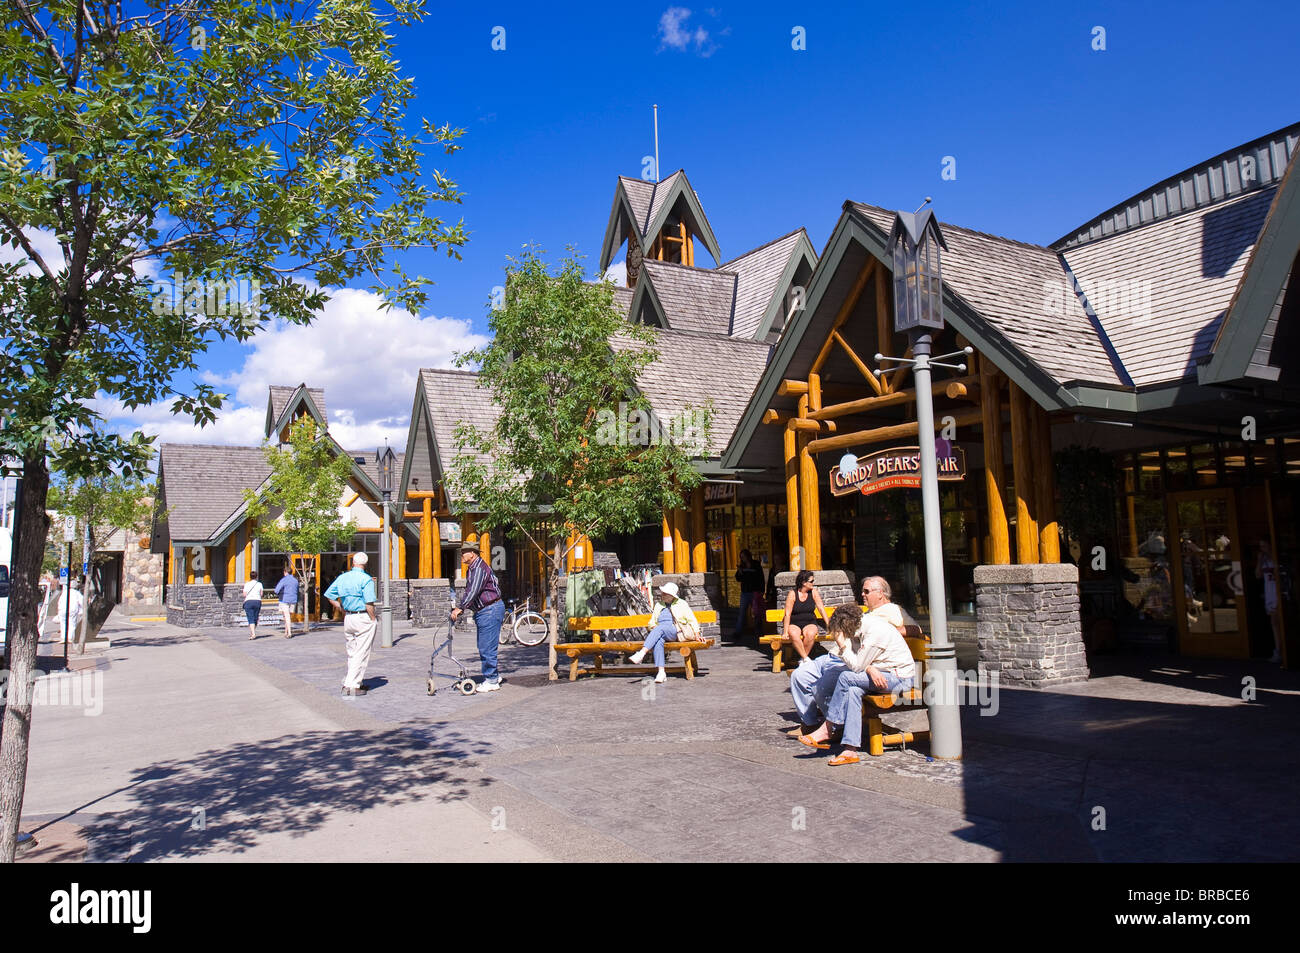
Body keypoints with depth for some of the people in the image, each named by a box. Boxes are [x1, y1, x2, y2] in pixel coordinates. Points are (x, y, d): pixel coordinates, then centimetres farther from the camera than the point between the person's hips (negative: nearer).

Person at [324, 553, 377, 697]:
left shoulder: (342, 578, 8)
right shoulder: (366, 579, -13)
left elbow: (329, 596, 13)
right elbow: (369, 604, -18)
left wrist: (343, 611, 15)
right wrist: (373, 620, -7)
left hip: (348, 618, 7)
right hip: (363, 618, -6)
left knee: (352, 652, 18)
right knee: (361, 653, -1)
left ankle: (349, 681, 25)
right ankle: (352, 686, -3)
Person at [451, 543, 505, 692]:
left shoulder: (480, 568, -17)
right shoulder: (471, 568, 17)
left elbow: (473, 591, -27)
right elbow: (468, 591, 25)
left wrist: (460, 608, -29)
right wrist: (461, 608, 17)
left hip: (491, 610, -11)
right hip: (482, 611, 11)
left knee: (487, 647, -7)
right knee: (483, 647, 15)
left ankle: (491, 681, 0)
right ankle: (494, 675, 25)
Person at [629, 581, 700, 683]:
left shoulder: (681, 604, 10)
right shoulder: (659, 605, 22)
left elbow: (692, 620, 8)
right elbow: (653, 622, 25)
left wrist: (697, 635, -3)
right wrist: (653, 627, 2)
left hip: (675, 630, -3)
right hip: (661, 633, 3)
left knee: (660, 628, -35)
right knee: (658, 641, -35)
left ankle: (641, 654, -48)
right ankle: (661, 672, -43)